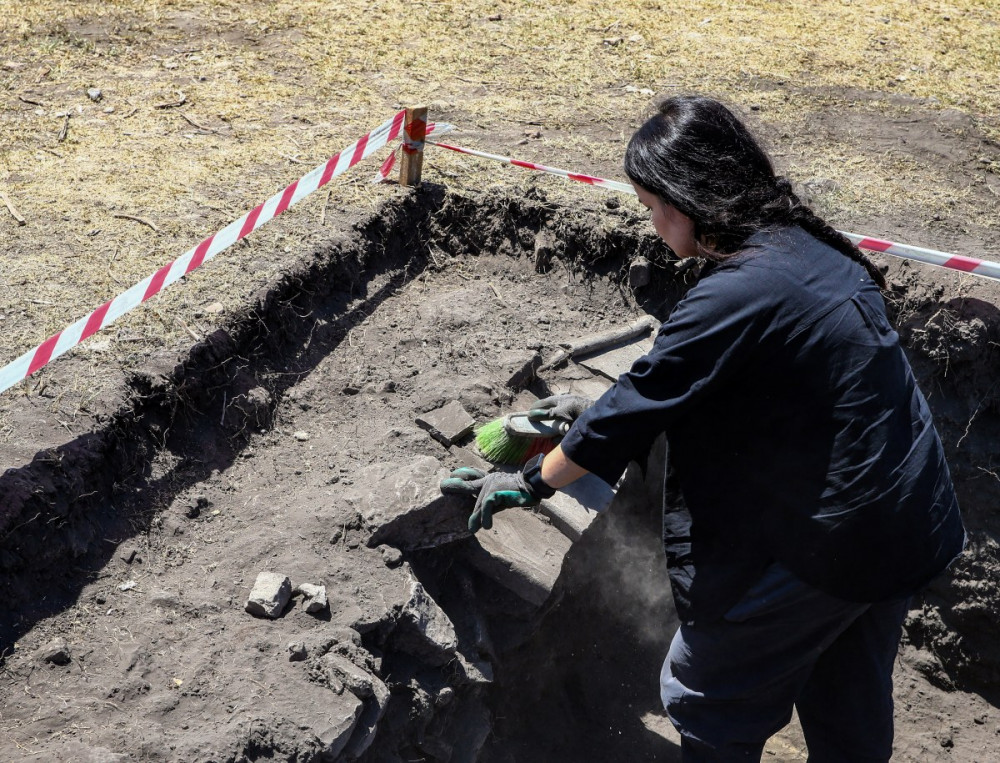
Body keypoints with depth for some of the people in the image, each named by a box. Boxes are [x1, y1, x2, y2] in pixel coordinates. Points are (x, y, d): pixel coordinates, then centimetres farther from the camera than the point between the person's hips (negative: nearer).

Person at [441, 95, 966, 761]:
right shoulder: (808, 250, 4)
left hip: (825, 542, -9)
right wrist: (600, 410, 15)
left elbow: (637, 409, -17)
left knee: (709, 701, 12)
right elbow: (694, 378, 14)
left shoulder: (736, 294, -25)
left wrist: (529, 483, -3)